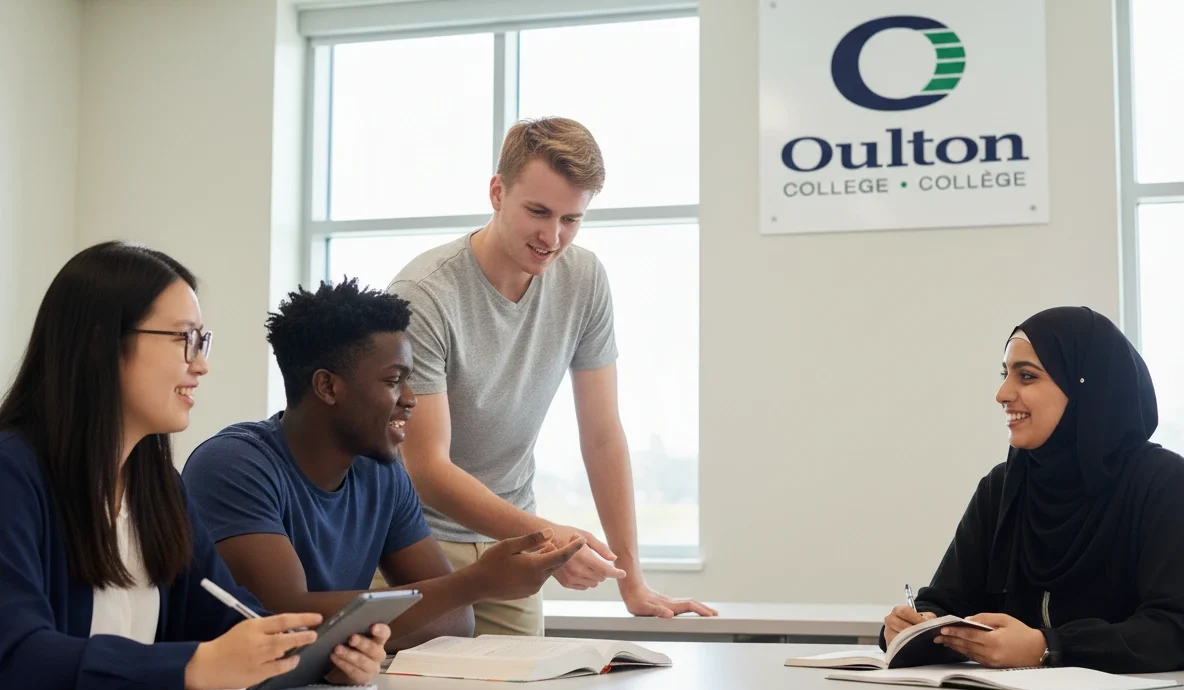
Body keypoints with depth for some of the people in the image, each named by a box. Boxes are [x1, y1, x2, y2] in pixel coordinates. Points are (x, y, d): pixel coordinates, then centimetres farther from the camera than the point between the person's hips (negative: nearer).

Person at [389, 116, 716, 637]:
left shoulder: (584, 280, -5)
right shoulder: (423, 296, -20)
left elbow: (602, 436, -1)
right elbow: (426, 468, -23)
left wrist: (633, 583, -4)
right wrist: (543, 535, -36)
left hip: (507, 540, 4)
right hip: (419, 538, -4)